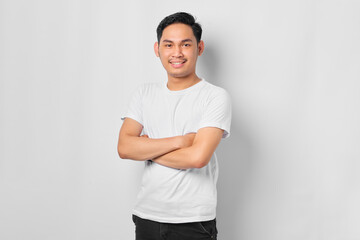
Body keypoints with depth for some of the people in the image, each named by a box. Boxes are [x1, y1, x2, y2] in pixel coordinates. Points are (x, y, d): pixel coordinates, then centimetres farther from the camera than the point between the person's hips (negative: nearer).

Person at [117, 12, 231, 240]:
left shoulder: (216, 97, -7)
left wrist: (147, 150, -7)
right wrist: (179, 141, -15)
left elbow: (198, 157, -19)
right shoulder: (145, 93, 7)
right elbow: (124, 147, -5)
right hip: (147, 215, 4)